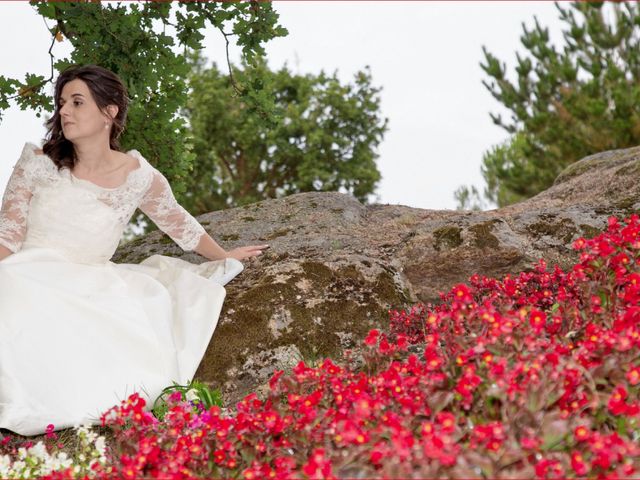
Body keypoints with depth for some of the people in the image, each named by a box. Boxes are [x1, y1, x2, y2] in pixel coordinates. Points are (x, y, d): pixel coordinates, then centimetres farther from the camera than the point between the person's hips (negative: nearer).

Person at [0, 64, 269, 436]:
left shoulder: (138, 176, 1)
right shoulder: (38, 164, 0)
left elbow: (181, 225, 18)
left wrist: (226, 258, 30)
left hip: (90, 291, 1)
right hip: (30, 282, -1)